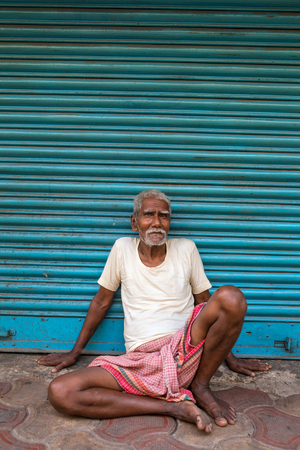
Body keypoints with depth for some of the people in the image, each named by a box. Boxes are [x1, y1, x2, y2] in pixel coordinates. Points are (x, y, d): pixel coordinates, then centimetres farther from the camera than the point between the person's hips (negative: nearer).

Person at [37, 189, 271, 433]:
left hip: (184, 352, 0)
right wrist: (75, 353, 19)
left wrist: (230, 357, 16)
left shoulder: (186, 249, 4)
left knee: (231, 297, -27)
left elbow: (205, 303, 13)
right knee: (60, 392, -23)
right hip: (141, 362, 1)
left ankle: (200, 386, -4)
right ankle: (173, 406, -16)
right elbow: (102, 302, 14)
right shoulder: (123, 249, 4)